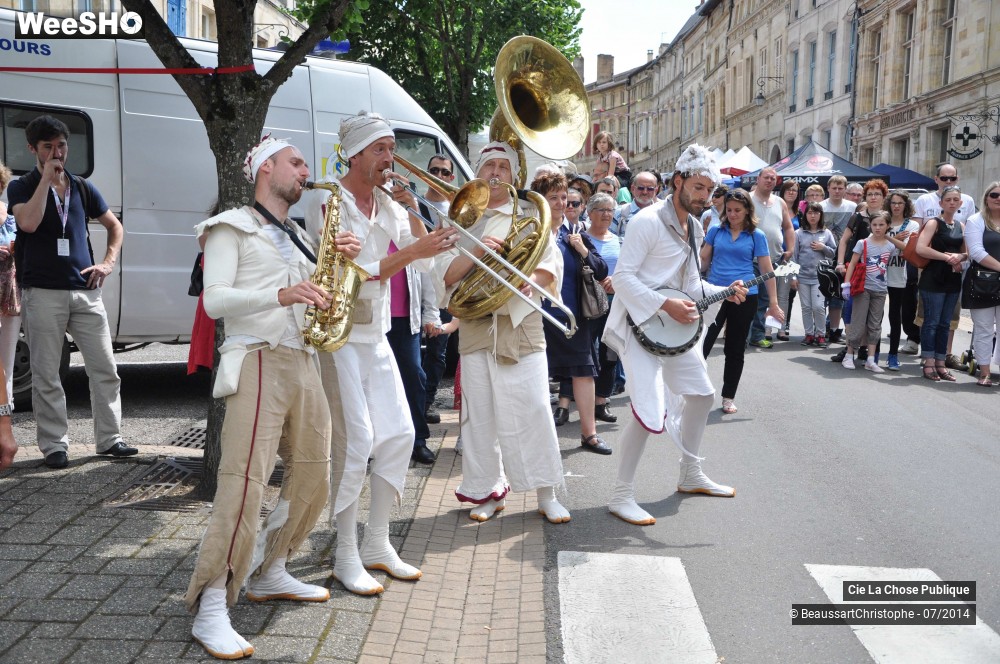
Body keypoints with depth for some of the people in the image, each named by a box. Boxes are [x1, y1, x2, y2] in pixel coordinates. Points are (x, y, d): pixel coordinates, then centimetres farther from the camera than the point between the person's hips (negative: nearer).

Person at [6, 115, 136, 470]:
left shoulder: (82, 188, 13)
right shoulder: (22, 187, 3)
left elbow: (114, 226, 23)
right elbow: (28, 222, -18)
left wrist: (109, 261, 7)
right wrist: (46, 178, -13)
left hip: (85, 291, 4)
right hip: (42, 293, -3)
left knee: (105, 369, 3)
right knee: (46, 376, 2)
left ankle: (109, 438, 13)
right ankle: (54, 446, 11)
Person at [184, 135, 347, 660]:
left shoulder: (297, 237, 25)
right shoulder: (232, 227, 4)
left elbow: (317, 292, 21)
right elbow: (214, 299, -8)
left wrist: (339, 261, 3)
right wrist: (280, 295, -23)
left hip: (302, 362, 8)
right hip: (256, 361, -7)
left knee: (312, 477, 8)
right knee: (244, 482, -16)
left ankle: (268, 575, 24)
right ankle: (210, 609, -9)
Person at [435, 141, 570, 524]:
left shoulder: (529, 219, 13)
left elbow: (550, 267, 5)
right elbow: (446, 274, 2)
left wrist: (529, 280, -16)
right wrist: (476, 251, -15)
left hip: (522, 325, -1)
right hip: (475, 327, 1)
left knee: (533, 411, -4)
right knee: (480, 413, 4)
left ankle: (547, 495, 6)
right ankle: (488, 492, 17)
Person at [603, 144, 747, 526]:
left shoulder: (695, 226, 12)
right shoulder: (649, 221, -16)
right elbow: (622, 277, -21)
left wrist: (724, 293, 5)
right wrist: (666, 305, -25)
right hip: (640, 323, -10)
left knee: (701, 394, 18)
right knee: (650, 411, -17)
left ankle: (691, 476, 36)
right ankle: (622, 495, -3)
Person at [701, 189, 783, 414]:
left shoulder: (757, 236, 1)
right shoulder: (716, 231, 6)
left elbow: (766, 270, 2)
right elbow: (703, 260, 12)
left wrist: (774, 303, 0)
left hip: (745, 297, 0)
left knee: (735, 349, 9)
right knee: (702, 343, -6)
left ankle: (728, 397, 21)